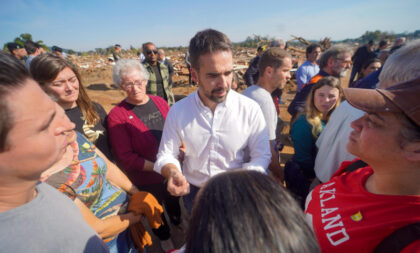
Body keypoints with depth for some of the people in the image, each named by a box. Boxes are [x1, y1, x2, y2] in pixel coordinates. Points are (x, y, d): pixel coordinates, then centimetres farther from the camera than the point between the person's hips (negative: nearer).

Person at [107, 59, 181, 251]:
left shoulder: (160, 102, -5)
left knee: (174, 200, 30)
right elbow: (125, 157, -19)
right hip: (146, 180, -3)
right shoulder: (116, 116, -19)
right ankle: (164, 237, 56)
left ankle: (178, 221, 64)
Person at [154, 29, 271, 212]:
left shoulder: (251, 109, -10)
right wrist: (172, 173, -20)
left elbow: (261, 155, -4)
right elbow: (166, 155, 1)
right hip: (194, 194, 2)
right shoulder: (178, 111, -6)